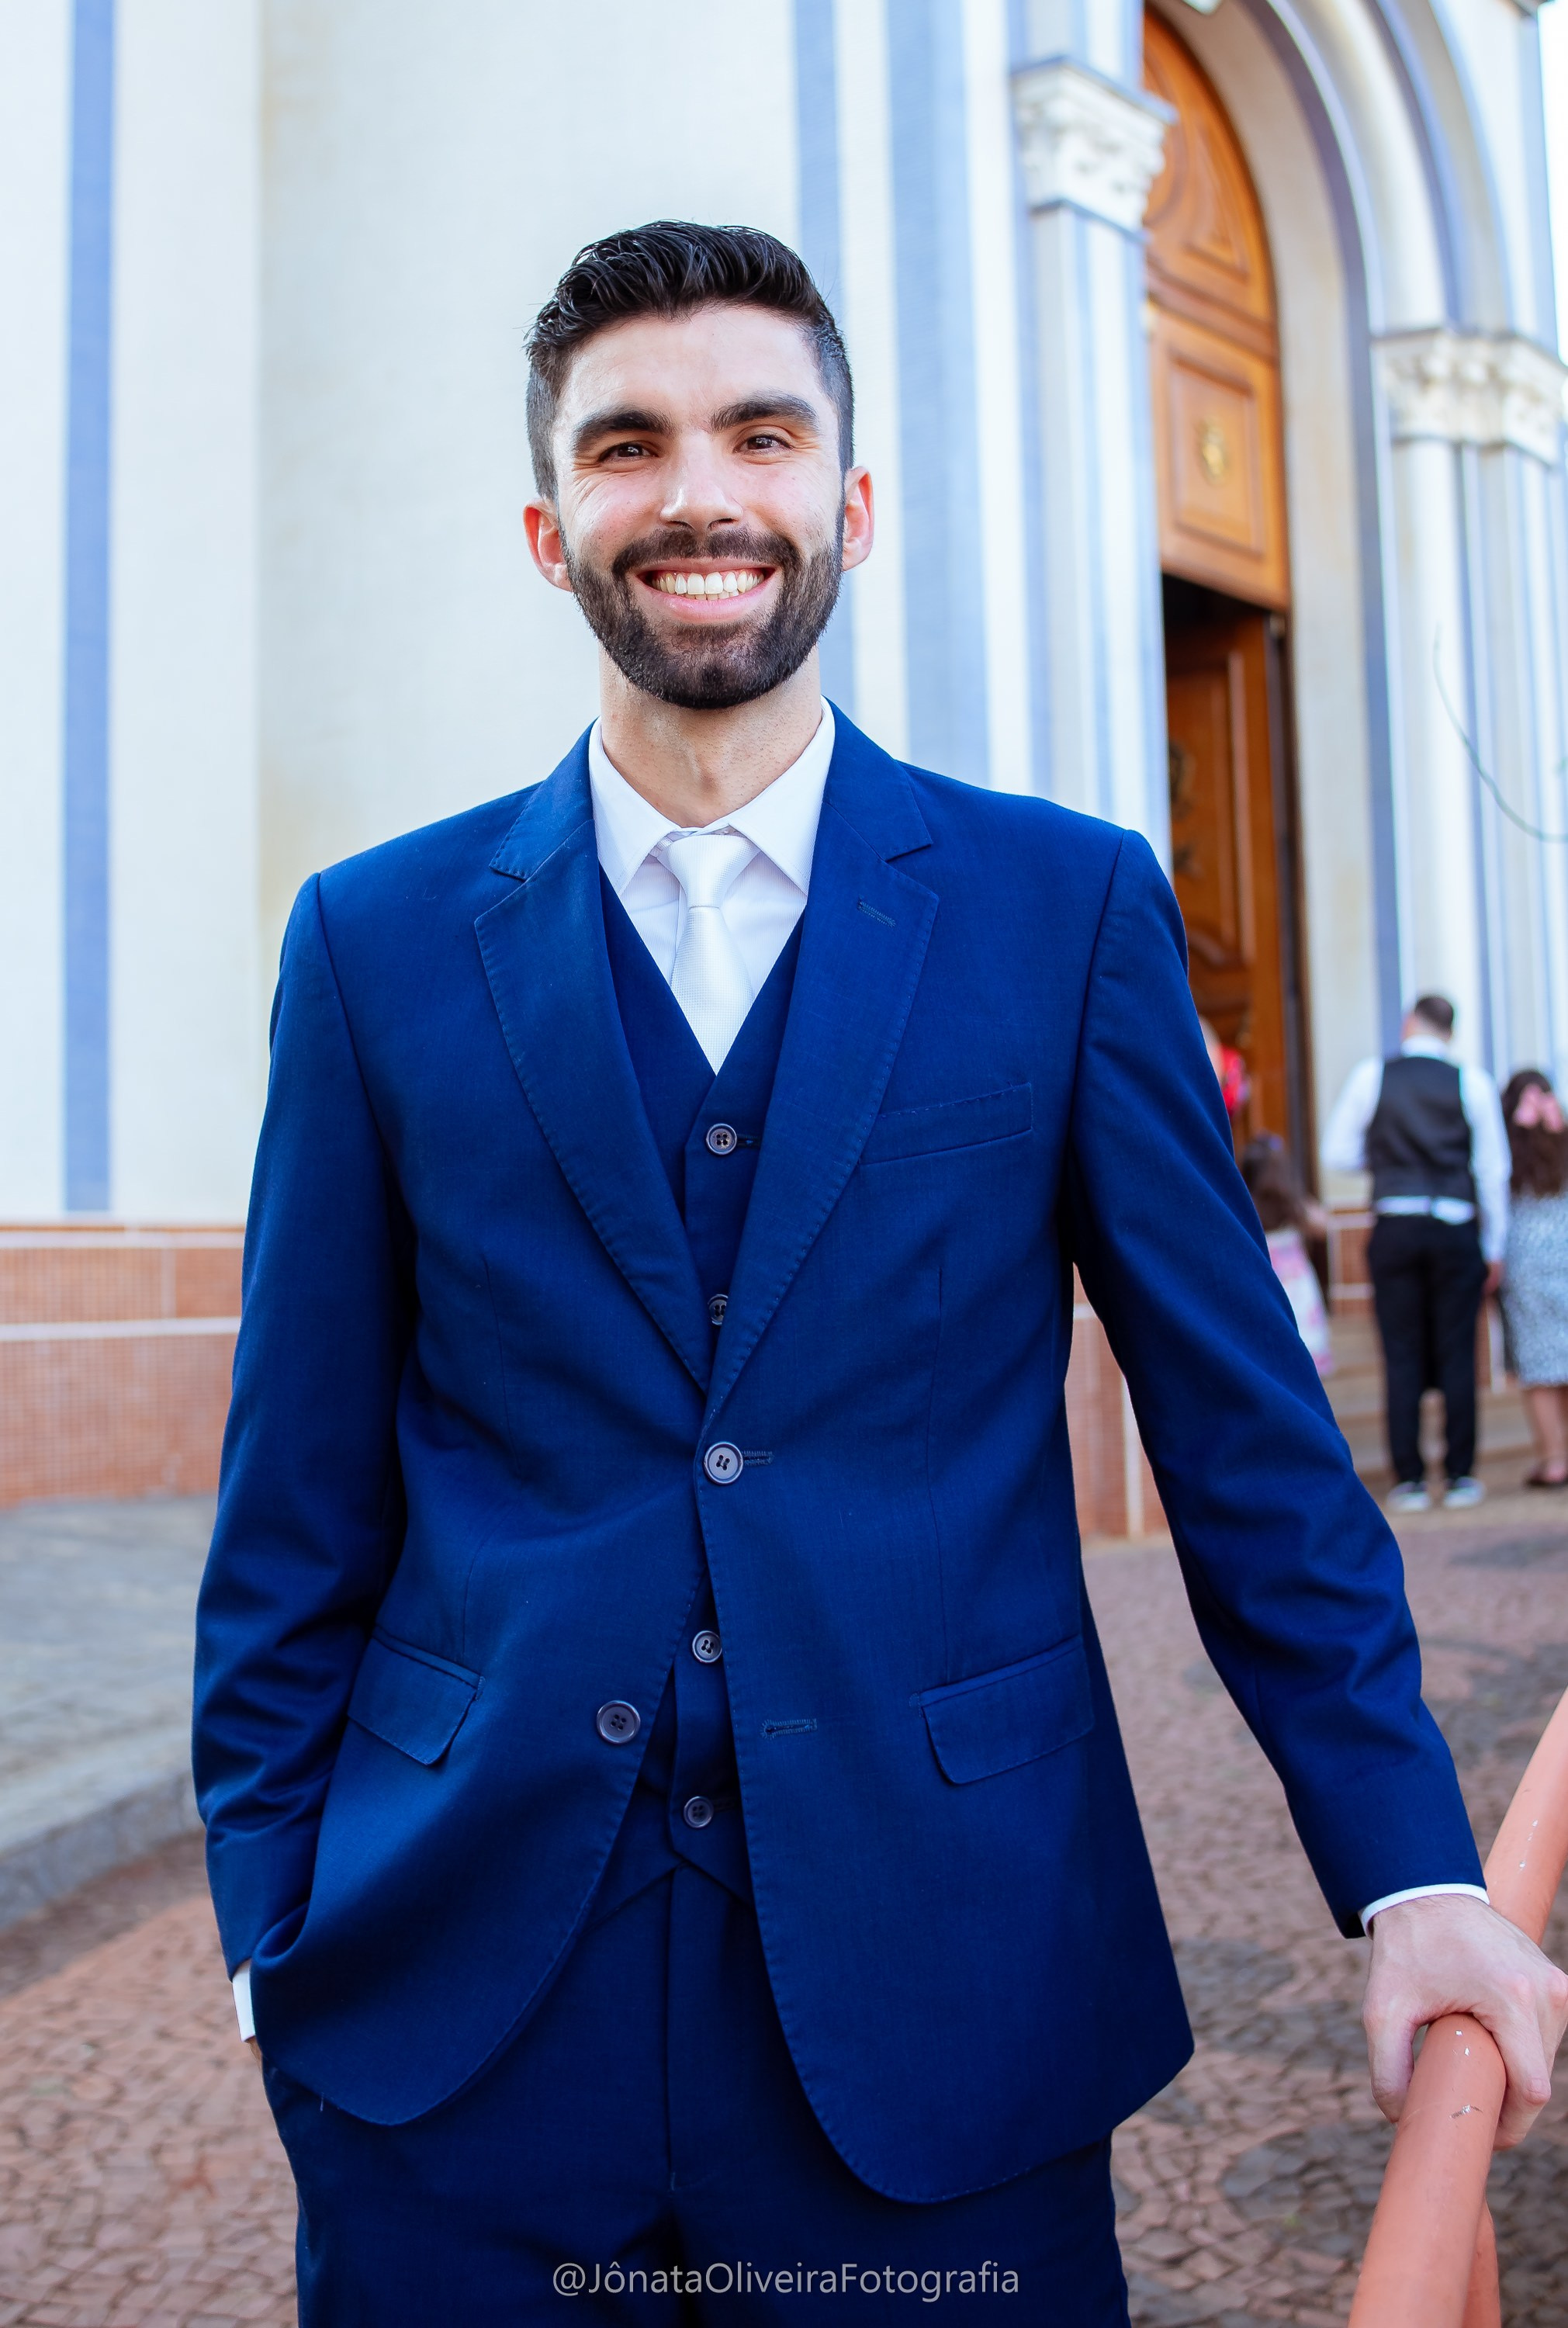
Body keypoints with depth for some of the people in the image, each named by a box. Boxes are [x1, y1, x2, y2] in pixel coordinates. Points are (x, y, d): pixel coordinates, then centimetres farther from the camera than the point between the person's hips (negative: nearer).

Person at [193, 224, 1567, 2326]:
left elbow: (1246, 1429, 1)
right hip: (461, 2023, 1)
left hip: (946, 2000, 0)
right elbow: (300, 1504, 4)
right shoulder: (379, 942, 2)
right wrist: (272, 1937, 3)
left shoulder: (1072, 907, 0)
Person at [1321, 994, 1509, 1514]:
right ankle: (1460, 1477, 6)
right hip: (1456, 1230, 0)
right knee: (1457, 1355, 4)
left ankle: (1409, 1481, 3)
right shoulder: (1472, 1083, 3)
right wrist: (1494, 1248, 10)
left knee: (1402, 1357, 3)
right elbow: (1493, 1170, 4)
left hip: (1395, 1229, 0)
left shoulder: (1371, 1076, 2)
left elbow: (1337, 1155, 4)